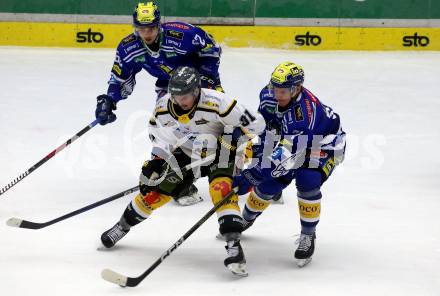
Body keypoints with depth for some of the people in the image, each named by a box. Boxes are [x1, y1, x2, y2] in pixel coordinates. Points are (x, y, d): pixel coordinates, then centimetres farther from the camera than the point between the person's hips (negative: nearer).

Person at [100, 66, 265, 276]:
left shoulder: (215, 103, -34)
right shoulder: (164, 106, -18)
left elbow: (256, 123, -29)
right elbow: (157, 129, 3)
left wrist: (233, 139, -29)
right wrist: (156, 159, -6)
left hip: (219, 155, -4)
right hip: (185, 154, 4)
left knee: (222, 189, -30)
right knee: (155, 191, 3)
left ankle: (233, 244, -34)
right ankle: (122, 226, 26)